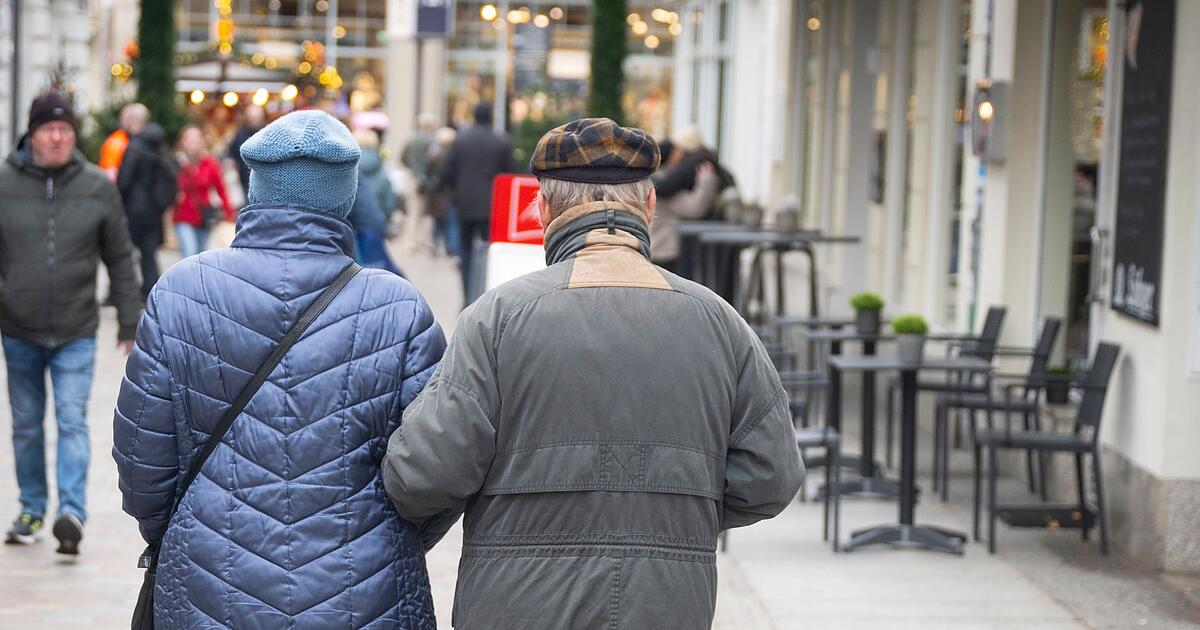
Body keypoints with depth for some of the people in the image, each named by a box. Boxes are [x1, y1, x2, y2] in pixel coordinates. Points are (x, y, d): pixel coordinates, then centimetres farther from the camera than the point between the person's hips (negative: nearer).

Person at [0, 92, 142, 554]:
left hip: (76, 333, -1)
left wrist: (130, 322, 6)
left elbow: (120, 258, 6)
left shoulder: (98, 187, -1)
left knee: (72, 420, -10)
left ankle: (72, 512, -15)